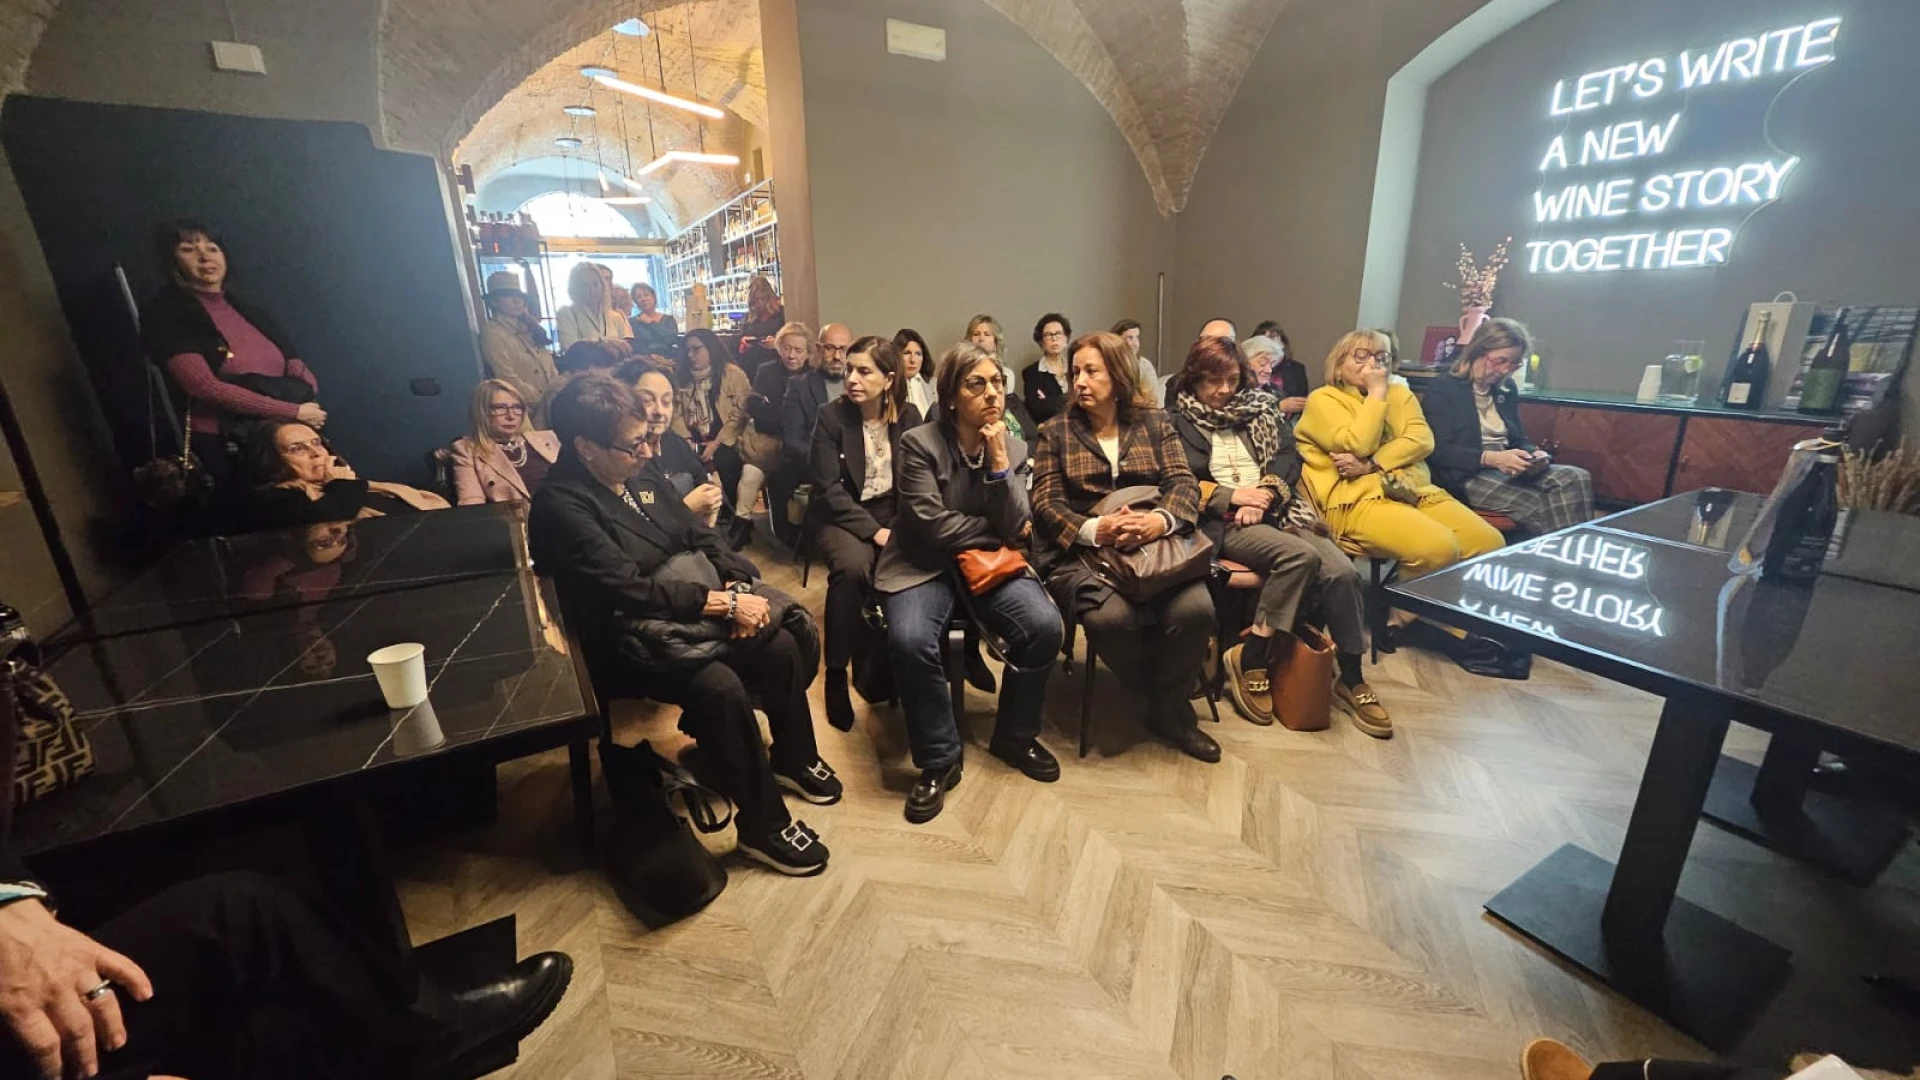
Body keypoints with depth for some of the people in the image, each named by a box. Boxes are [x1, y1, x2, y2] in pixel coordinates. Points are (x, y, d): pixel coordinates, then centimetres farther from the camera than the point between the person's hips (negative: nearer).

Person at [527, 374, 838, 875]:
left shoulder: (638, 475, 5)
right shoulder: (560, 506, -19)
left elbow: (699, 536, 8)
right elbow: (630, 592, -27)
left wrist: (737, 585, -11)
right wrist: (725, 603, -26)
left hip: (692, 611, 8)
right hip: (629, 640, -8)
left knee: (780, 644, -7)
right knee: (721, 687, -30)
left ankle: (793, 759, 18)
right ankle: (763, 825, -11)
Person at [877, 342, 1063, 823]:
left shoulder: (1013, 447, 4)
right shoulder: (918, 444, -10)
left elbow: (1015, 528, -6)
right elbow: (932, 526, -17)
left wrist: (999, 463, -17)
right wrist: (995, 532, -6)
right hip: (924, 565, -3)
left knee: (1044, 626, -23)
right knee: (910, 641, -32)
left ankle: (1015, 735, 5)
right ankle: (939, 760, -7)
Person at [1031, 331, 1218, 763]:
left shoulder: (1155, 422, 11)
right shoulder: (1055, 431, 6)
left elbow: (1184, 483, 0)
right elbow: (1046, 503, -3)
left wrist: (1161, 520, -24)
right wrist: (1094, 530, -24)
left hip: (1154, 547, 2)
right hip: (1080, 552, -2)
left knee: (1195, 609, -27)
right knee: (1112, 617, -33)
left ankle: (1170, 710, 2)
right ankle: (1166, 699, 1)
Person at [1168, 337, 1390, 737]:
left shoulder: (1257, 408, 20)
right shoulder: (1180, 421, 7)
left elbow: (1288, 455, 9)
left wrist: (1265, 494, -9)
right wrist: (1233, 496, -12)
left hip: (1273, 513, 5)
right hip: (1222, 521, -4)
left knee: (1342, 570, -19)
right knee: (1301, 555, -31)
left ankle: (1352, 680, -2)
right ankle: (1250, 657, -19)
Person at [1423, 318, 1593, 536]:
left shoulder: (1507, 388, 18)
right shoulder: (1442, 390, -5)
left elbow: (1519, 439, 21)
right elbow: (1439, 452, -15)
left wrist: (1534, 453, -4)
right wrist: (1492, 458, -28)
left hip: (1506, 470, 8)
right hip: (1466, 477, -7)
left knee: (1576, 478, -19)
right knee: (1538, 505, -30)